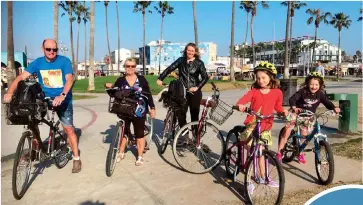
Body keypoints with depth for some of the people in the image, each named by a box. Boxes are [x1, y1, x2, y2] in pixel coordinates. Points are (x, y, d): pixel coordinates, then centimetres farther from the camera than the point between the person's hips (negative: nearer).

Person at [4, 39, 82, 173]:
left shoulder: (64, 61, -10)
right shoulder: (37, 63, -3)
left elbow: (69, 79, -23)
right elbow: (21, 77, -11)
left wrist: (62, 96, -39)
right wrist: (10, 92, -27)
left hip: (63, 100, -3)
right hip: (44, 99, 3)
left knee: (68, 129, -3)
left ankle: (76, 159, 8)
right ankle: (35, 148, 17)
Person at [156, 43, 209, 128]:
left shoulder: (199, 63, -1)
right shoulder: (181, 60, 6)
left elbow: (205, 77, -9)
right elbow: (169, 69, -1)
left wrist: (197, 87, -21)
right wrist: (160, 79, -12)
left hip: (194, 92, -2)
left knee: (194, 115, 5)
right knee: (181, 114, -3)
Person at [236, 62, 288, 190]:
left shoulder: (277, 92, -2)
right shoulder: (254, 91, -9)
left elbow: (278, 106, 13)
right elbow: (244, 98, -26)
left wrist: (283, 111, -7)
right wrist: (240, 105, -47)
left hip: (266, 126, 3)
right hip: (252, 125, -2)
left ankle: (263, 177, 33)